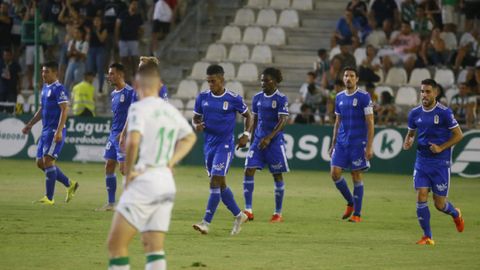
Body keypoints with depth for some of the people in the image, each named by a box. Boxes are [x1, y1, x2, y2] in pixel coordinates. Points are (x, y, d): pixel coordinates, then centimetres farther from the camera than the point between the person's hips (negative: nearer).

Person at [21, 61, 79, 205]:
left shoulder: (59, 89, -11)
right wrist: (29, 125, 25)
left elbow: (64, 110, -18)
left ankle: (49, 198, -6)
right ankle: (70, 184, 19)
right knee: (40, 163, 9)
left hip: (55, 131, -9)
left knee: (47, 160, -12)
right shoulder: (45, 88, 16)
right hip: (45, 130, 10)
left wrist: (59, 131, -25)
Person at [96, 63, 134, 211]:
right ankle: (111, 203, 13)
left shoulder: (129, 92, -12)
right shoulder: (113, 94, 15)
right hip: (113, 135, 9)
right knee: (109, 167, 7)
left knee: (124, 168, -9)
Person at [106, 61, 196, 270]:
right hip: (167, 184, 7)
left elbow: (133, 141, -25)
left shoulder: (139, 108, -9)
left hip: (144, 181, -7)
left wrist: (128, 171, -12)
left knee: (116, 244, -1)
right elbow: (190, 137, 31)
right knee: (155, 248, 8)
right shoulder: (171, 111, 14)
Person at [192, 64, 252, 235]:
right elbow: (195, 117, 13)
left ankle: (206, 222, -16)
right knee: (220, 184, 11)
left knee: (216, 181, -14)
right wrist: (196, 125, -10)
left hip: (225, 145, -6)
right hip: (209, 144, 6)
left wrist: (246, 134, -7)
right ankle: (239, 216, 27)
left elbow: (247, 115, 6)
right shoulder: (202, 97, 3)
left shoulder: (233, 99, -7)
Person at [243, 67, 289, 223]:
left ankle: (278, 213, 11)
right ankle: (248, 210, -8)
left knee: (277, 175, 2)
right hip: (258, 140, 5)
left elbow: (283, 121, -14)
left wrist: (269, 138, -23)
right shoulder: (257, 98, 9)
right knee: (249, 171, -8)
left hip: (275, 141, -5)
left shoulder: (281, 99, -7)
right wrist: (251, 137, 15)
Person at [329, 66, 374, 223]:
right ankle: (350, 203, 18)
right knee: (335, 173, -3)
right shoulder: (339, 97, 10)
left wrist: (369, 147, -14)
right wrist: (333, 144, 15)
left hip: (358, 143, -5)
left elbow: (370, 123, -8)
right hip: (341, 143, 5)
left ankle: (357, 214, 6)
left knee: (356, 176, -2)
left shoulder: (364, 97, -7)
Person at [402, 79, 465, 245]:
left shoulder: (444, 112, -11)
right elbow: (411, 133, 18)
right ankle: (427, 236, 2)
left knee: (439, 204, 1)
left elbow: (458, 135, -6)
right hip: (422, 161, 4)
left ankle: (456, 214, 37)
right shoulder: (415, 113, 3)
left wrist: (441, 147, -17)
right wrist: (407, 142, -4)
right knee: (421, 197, -9)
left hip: (441, 163, -4)